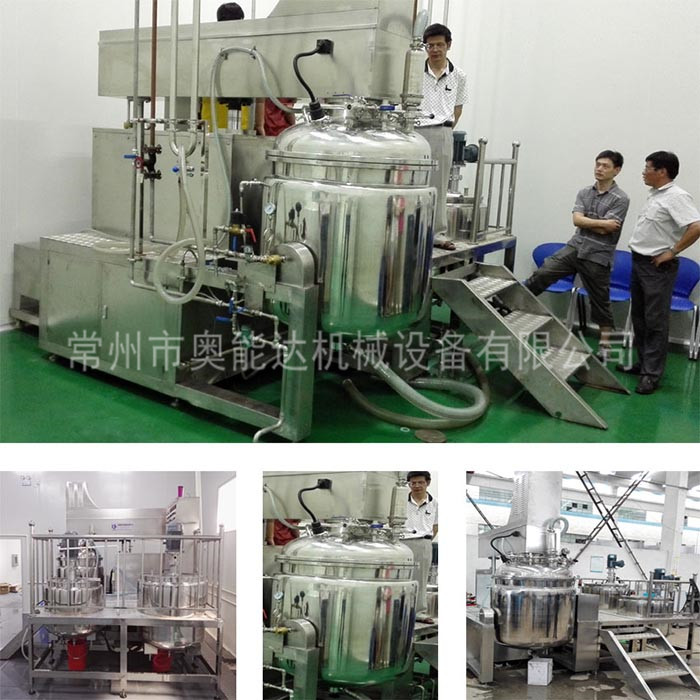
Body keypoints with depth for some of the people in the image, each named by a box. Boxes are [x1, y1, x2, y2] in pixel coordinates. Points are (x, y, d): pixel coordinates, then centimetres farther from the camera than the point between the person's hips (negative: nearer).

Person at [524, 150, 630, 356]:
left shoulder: (621, 199, -8)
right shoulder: (584, 193, 7)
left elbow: (604, 230, -17)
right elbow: (577, 220, -7)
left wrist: (586, 222, -5)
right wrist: (602, 223, -12)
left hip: (598, 257, -4)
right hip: (574, 247, 4)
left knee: (600, 302, 5)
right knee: (542, 274, -9)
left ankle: (605, 346, 16)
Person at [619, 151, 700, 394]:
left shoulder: (676, 197, -17)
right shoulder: (655, 195, 12)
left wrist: (672, 252, -20)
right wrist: (638, 256, 14)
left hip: (657, 267, -9)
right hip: (639, 262, 9)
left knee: (655, 321, -4)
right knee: (639, 317, 16)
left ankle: (652, 374, 1)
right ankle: (642, 362, 28)